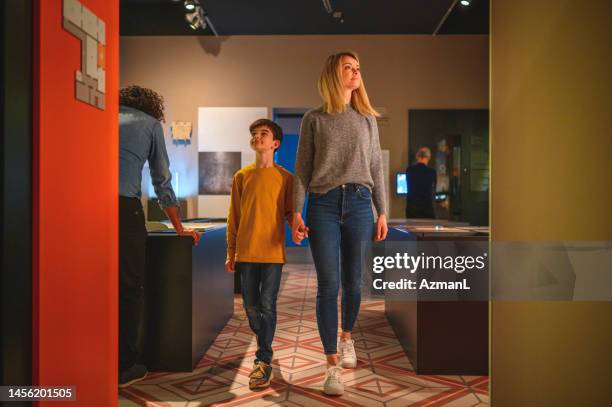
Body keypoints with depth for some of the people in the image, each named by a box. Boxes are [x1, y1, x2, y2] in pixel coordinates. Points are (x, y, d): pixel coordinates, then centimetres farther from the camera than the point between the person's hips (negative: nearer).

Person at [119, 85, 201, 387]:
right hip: (123, 206, -4)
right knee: (129, 287, 6)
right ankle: (123, 367, 10)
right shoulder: (150, 124, 16)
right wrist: (179, 228, 20)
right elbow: (162, 181, 14)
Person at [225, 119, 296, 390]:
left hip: (272, 252, -2)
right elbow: (233, 217, 8)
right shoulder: (241, 177, 7)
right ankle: (265, 350, 31)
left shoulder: (285, 177, 1)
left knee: (267, 306, -2)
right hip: (246, 252, 3)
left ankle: (263, 361, 7)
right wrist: (231, 253, 6)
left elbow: (290, 212, 2)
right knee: (251, 306, 10)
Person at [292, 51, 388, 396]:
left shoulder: (368, 119, 15)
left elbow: (377, 169, 13)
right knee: (328, 284, -5)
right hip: (323, 204, -2)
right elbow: (302, 170, 5)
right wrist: (297, 212, -3)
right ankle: (333, 364, 1)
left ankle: (347, 337, 34)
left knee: (353, 282, 8)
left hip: (359, 203, 2)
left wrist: (382, 212, 8)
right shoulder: (314, 119, 8)